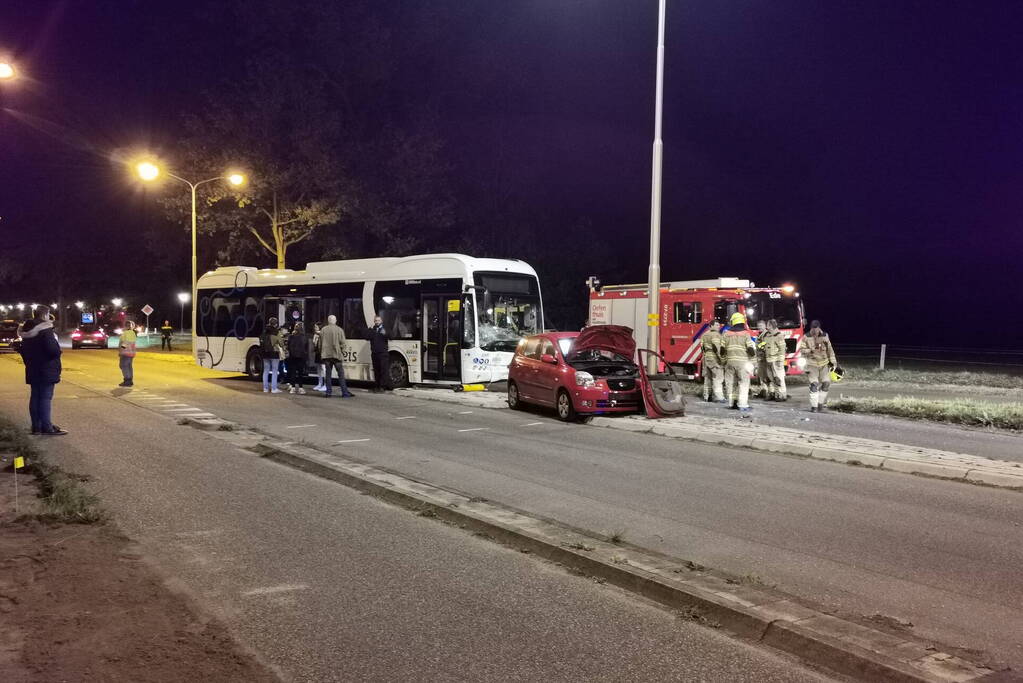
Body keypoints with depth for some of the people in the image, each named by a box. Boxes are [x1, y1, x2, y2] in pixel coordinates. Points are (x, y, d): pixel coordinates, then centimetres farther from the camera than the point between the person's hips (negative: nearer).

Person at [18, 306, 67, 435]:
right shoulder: (45, 329, -16)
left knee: (35, 397, 10)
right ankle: (46, 427, -5)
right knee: (45, 398, -6)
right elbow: (53, 349, -24)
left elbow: (23, 350, 17)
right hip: (46, 370, -8)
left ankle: (36, 426, 15)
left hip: (32, 370, 8)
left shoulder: (27, 331, 11)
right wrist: (58, 352, -3)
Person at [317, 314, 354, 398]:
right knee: (341, 374, 1)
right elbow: (342, 343, -4)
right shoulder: (339, 330, -4)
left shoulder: (323, 330, 4)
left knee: (328, 374, 8)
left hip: (326, 354, 3)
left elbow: (320, 343, 9)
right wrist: (342, 353, 8)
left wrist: (321, 353, 19)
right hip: (336, 354, -3)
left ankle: (328, 392, 7)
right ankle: (344, 392, -1)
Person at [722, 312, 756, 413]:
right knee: (743, 383, 0)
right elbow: (750, 349, -8)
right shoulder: (745, 334, -6)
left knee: (732, 382, 14)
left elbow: (722, 349, 7)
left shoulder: (727, 334, 5)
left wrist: (724, 355, 27)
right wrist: (753, 355, 12)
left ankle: (733, 401, 17)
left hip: (730, 361, 4)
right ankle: (743, 405, -7)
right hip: (742, 361, -3)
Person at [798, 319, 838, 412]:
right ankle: (814, 406, -5)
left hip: (824, 364, 3)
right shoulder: (806, 337, -5)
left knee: (826, 384, -1)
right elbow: (802, 351, -5)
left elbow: (830, 350, 10)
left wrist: (833, 362, 9)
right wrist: (810, 350, -23)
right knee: (814, 385, -10)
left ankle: (821, 403, 14)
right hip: (812, 364, -3)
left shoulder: (824, 336, 4)